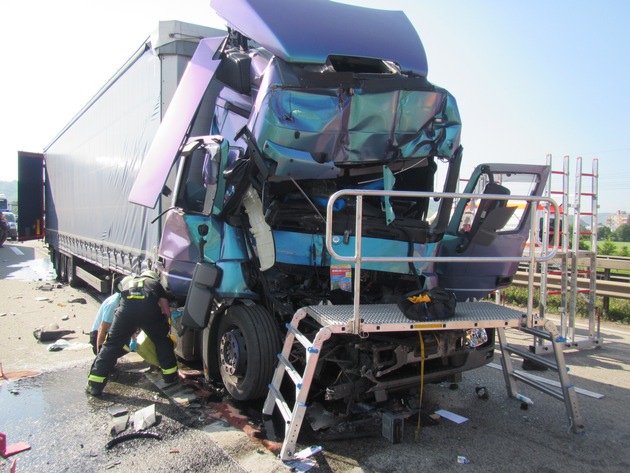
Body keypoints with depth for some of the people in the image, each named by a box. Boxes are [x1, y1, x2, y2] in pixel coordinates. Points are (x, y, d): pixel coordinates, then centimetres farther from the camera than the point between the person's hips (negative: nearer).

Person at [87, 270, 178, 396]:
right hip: (150, 310, -1)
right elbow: (167, 311, 25)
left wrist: (132, 334, 54)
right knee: (162, 342, 22)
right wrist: (164, 326, 42)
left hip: (126, 310, 1)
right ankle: (170, 375, 30)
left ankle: (94, 385, 13)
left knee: (111, 345, 13)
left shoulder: (128, 282, 41)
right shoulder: (156, 284, 34)